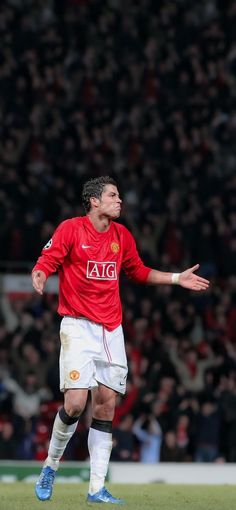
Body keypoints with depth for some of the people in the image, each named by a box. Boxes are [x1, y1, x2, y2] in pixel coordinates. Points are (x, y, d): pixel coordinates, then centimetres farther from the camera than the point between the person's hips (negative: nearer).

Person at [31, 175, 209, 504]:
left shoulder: (121, 235, 10)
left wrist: (177, 278, 18)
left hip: (111, 329, 5)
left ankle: (97, 489, 1)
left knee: (106, 404, 0)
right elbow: (45, 264, -9)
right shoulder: (70, 229, -6)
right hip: (78, 328, -5)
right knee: (75, 402, -16)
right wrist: (40, 276, -32)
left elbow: (138, 271, 24)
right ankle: (50, 467, 8)